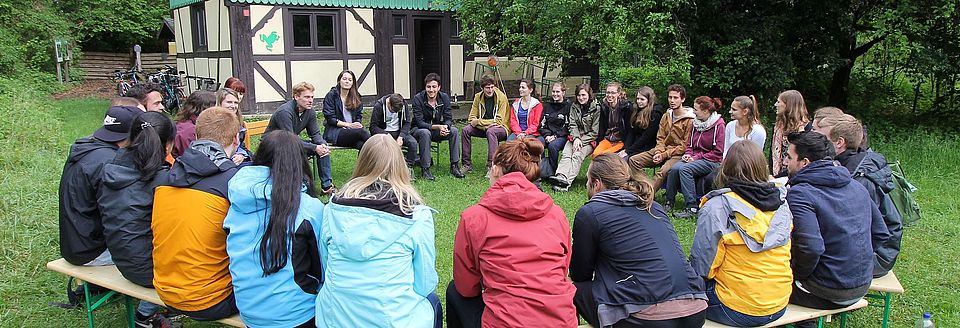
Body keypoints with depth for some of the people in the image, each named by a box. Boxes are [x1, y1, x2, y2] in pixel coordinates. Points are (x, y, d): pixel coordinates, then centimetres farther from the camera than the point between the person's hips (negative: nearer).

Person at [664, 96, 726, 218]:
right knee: (674, 168, -24)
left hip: (711, 161, -6)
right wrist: (688, 154, 0)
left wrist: (696, 157, -15)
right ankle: (668, 201, -14)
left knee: (685, 169, -32)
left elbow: (718, 153, -11)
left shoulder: (719, 126, -7)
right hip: (694, 158, 6)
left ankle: (691, 207, -31)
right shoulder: (696, 124, 15)